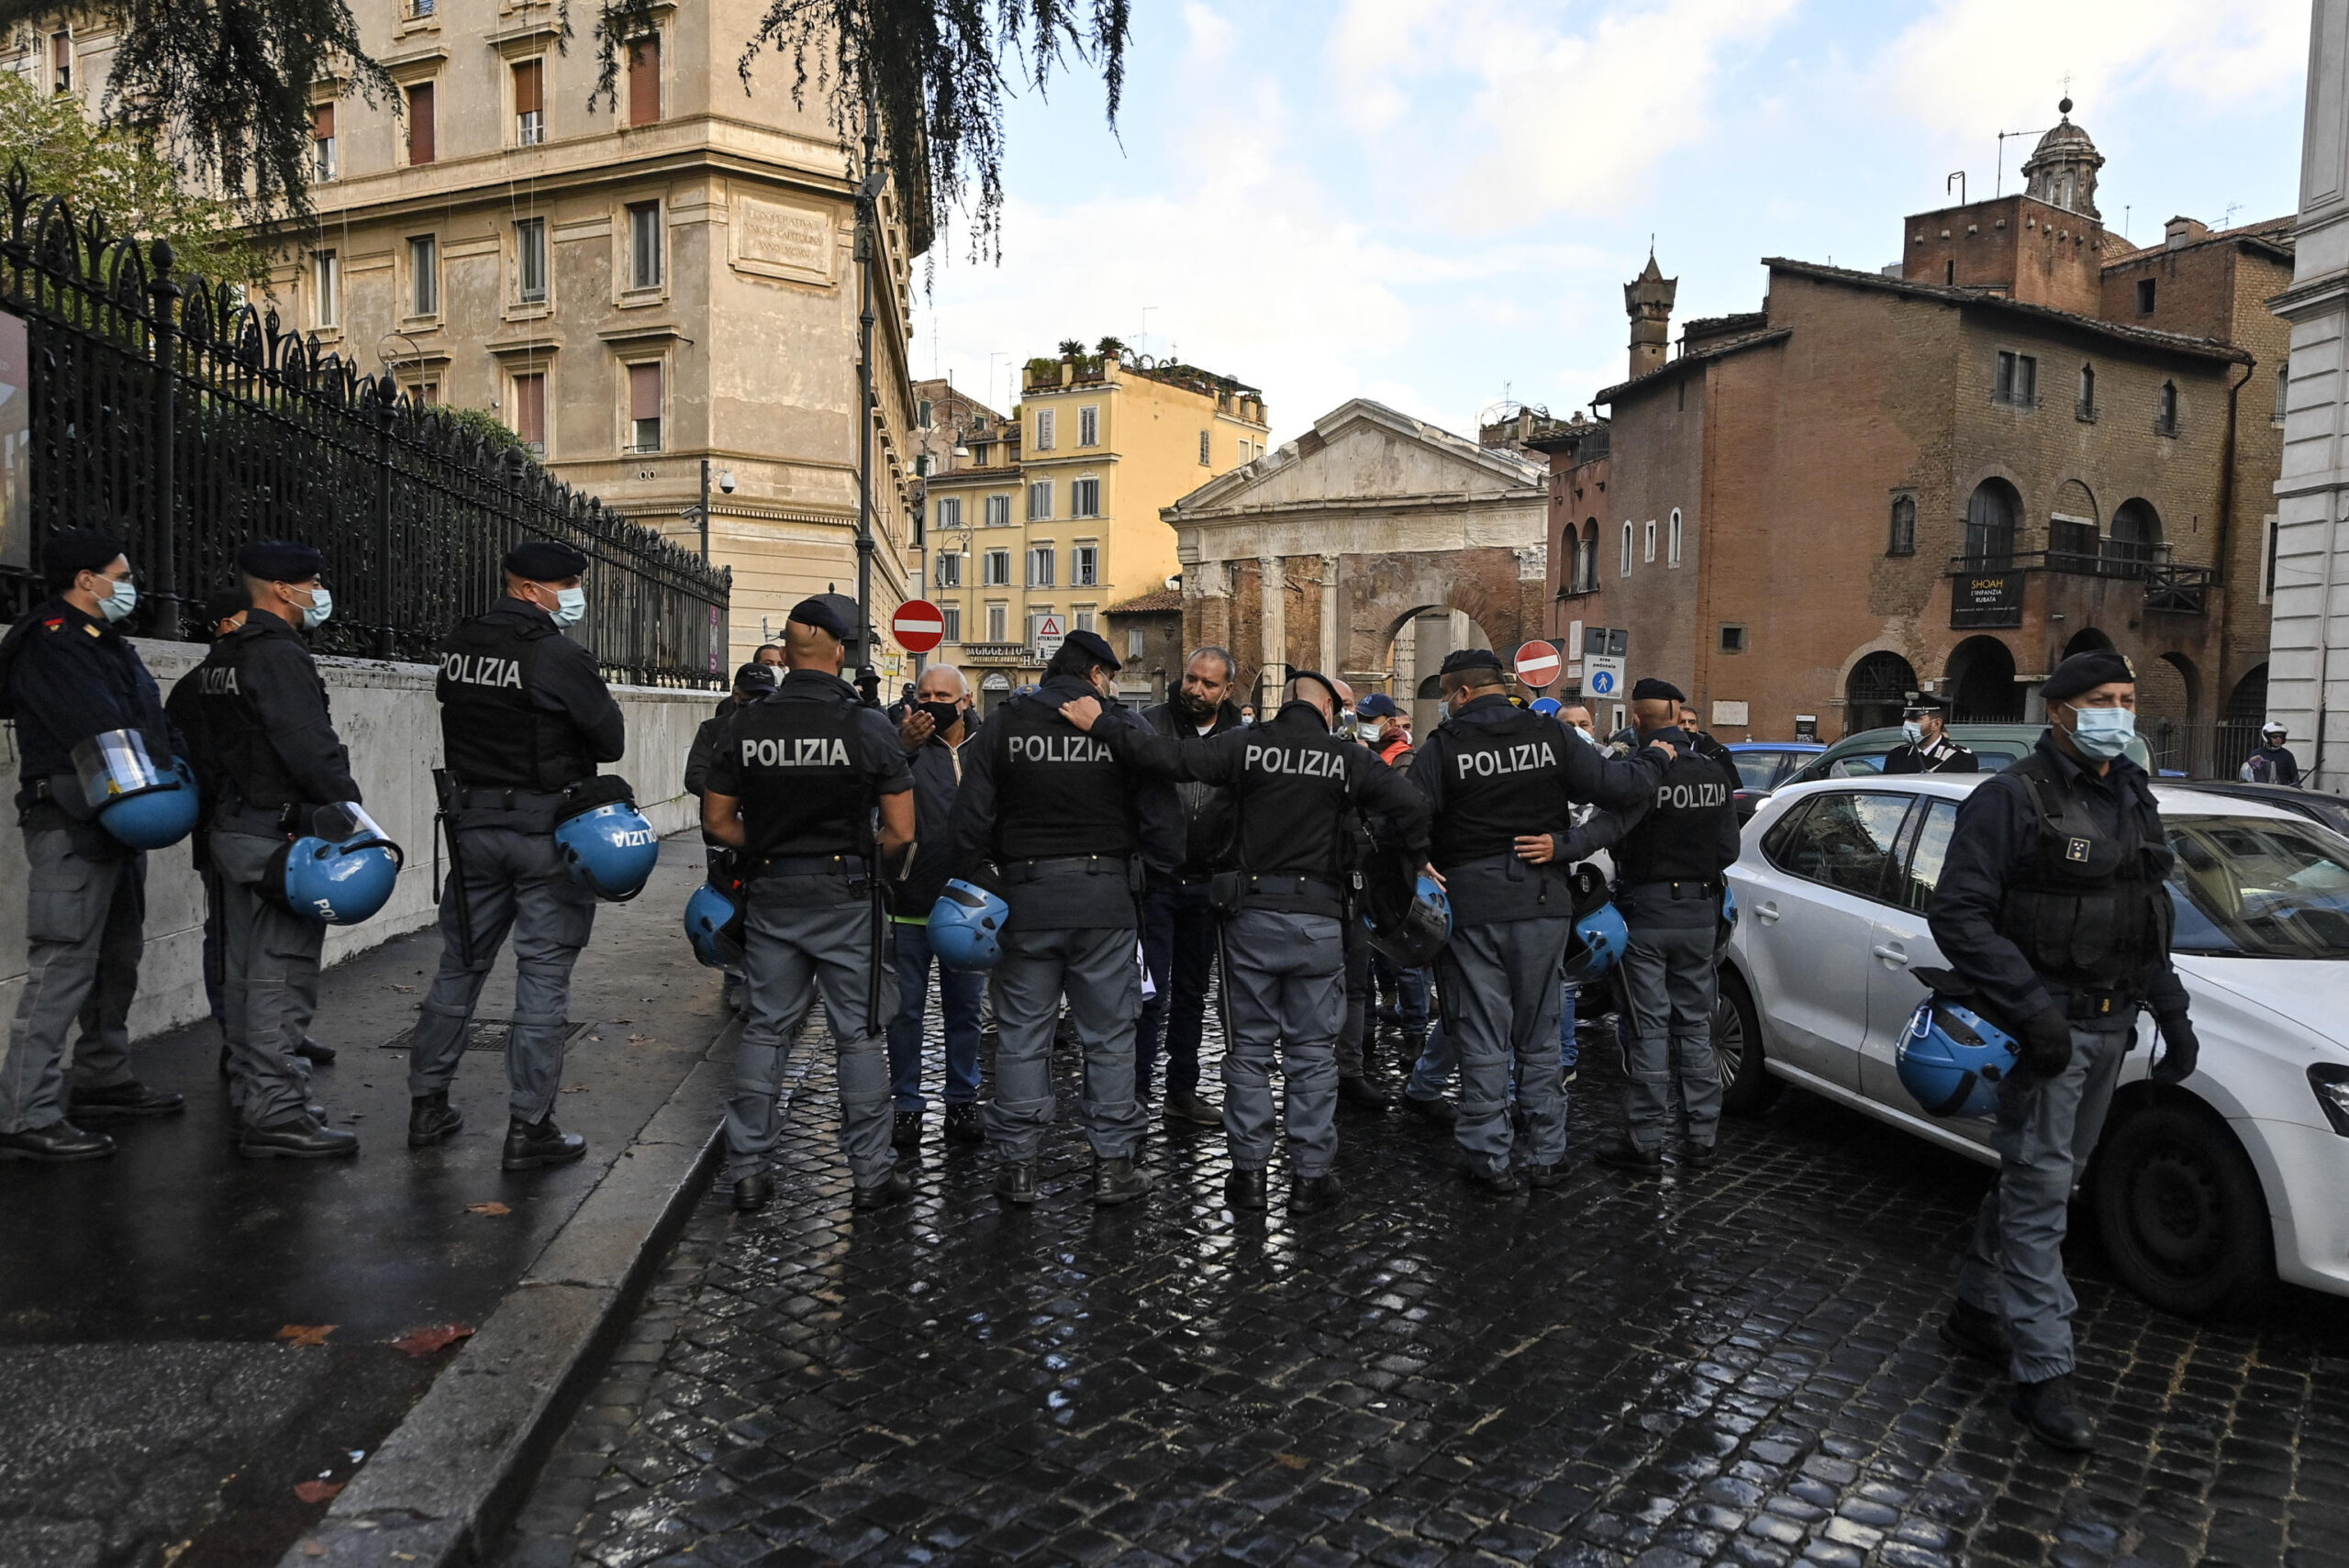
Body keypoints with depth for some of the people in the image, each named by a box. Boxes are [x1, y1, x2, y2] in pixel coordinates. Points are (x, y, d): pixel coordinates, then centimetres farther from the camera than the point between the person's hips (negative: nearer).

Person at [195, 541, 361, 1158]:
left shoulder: (222, 658, 18)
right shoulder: (279, 655, -16)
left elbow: (213, 749, 22)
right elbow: (310, 747, -23)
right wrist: (350, 811, -18)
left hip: (232, 827, 11)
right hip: (279, 834, -11)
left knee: (243, 970, 15)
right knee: (281, 973, -8)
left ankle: (249, 1099, 25)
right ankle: (276, 1113, -6)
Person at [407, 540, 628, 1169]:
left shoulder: (457, 647, 5)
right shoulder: (558, 656, -15)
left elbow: (459, 721, 14)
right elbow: (611, 741, -11)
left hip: (471, 821, 6)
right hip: (546, 828, -6)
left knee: (460, 963, 17)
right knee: (543, 975, 0)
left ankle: (427, 1105, 26)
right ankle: (529, 1127, 5)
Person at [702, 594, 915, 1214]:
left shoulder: (746, 725, -1)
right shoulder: (868, 726, -10)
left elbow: (717, 820, 4)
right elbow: (900, 832, -11)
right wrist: (870, 868, 7)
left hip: (770, 894, 3)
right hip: (845, 894, -3)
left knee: (766, 1029, 12)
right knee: (858, 1035, 6)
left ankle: (748, 1170, 18)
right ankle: (872, 1174, 14)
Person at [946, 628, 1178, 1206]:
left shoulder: (1004, 725, 4)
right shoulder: (1124, 726, 0)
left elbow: (971, 817, 0)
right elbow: (1162, 817, -4)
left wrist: (974, 883, 7)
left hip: (1025, 894, 1)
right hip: (1106, 897, -1)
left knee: (1022, 1033, 9)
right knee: (1109, 1033, 8)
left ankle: (1017, 1164, 14)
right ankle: (1112, 1164, 13)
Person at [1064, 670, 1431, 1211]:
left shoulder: (1247, 746, -2)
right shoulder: (1348, 758, 0)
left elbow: (1173, 757, -10)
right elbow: (1411, 803, -8)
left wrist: (1101, 726, -4)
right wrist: (1418, 861, 7)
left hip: (1251, 916, 0)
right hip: (1319, 921, 0)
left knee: (1249, 1049, 10)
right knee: (1312, 1052, 9)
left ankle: (1249, 1169, 15)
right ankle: (1313, 1174, 13)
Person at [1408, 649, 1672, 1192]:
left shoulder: (1442, 748, -7)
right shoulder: (1550, 736, 0)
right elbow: (1617, 785, -3)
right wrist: (1655, 759, 15)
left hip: (1472, 907, -3)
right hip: (1543, 904, 3)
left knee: (1482, 1039, 6)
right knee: (1539, 1034, 15)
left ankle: (1489, 1158, 9)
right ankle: (1548, 1154, 20)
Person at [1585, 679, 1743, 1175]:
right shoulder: (1718, 772, 3)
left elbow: (1612, 826, -34)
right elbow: (1728, 849, 7)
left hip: (1646, 912, -5)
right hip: (1700, 913, 5)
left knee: (1649, 1027, 0)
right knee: (1695, 1023, 14)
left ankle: (1645, 1143, 5)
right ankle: (1703, 1135, 21)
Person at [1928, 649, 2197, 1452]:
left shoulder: (2134, 799, 13)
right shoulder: (2013, 799, -13)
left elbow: (2149, 919, 21)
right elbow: (1957, 914, -19)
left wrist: (2172, 1013, 14)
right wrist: (2031, 1008, -23)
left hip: (2109, 1025, 8)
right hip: (2044, 1025, -8)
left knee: (2040, 1179, 16)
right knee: (2040, 1191, -5)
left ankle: (1977, 1309, 31)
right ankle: (2044, 1373, 1)